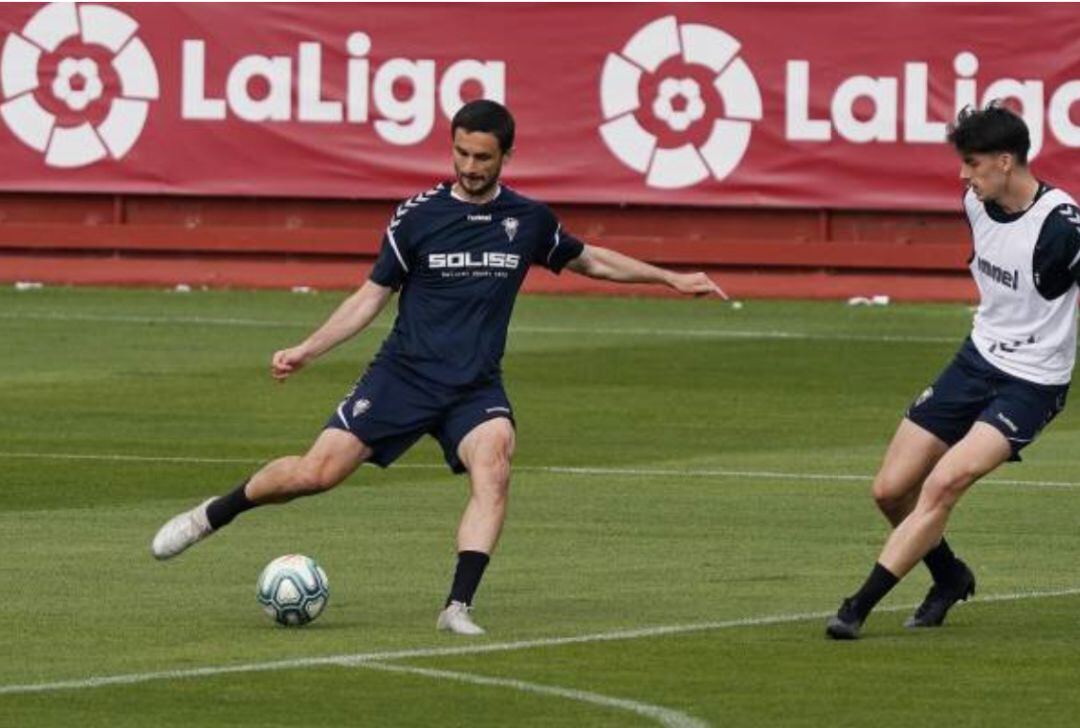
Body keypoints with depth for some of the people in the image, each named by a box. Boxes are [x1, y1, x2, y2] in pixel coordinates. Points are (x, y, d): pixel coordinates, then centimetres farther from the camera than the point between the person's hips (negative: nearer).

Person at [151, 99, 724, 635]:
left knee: (494, 465, -30)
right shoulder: (417, 215, -1)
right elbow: (372, 296, 7)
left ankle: (458, 606, -31)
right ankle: (212, 515, 14)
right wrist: (306, 351, -1)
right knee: (317, 472, -11)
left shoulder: (528, 220, 4)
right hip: (404, 373, -1)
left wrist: (670, 278, 22)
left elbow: (589, 260, 23)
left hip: (476, 387, 1)